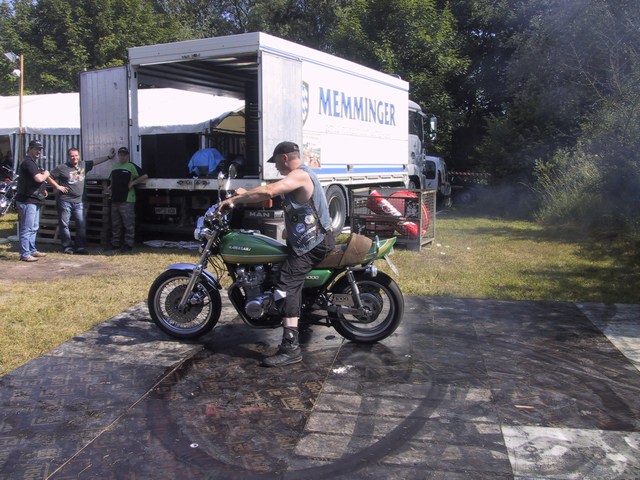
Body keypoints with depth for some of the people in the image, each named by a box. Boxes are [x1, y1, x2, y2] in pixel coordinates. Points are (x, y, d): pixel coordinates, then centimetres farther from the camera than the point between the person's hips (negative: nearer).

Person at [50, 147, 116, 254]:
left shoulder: (84, 165, 7)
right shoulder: (62, 168, -6)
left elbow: (96, 161, 12)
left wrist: (109, 157, 9)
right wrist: (58, 186, -9)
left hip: (78, 201, 4)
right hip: (65, 201, -4)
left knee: (81, 224, 2)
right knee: (64, 225, 0)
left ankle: (80, 247, 7)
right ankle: (67, 247, 8)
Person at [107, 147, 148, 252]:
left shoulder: (131, 166, -2)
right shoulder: (114, 167, 17)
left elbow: (145, 176, -9)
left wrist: (132, 183, -11)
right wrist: (111, 188, 11)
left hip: (127, 200, -7)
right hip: (115, 200, 7)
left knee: (128, 223, -5)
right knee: (115, 224, 12)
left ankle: (128, 244, -1)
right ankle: (115, 243, 20)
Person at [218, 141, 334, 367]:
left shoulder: (299, 175, -17)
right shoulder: (301, 174, 18)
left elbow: (268, 191, -31)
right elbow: (273, 192, 25)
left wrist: (235, 199, -24)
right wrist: (246, 194, 18)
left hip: (311, 244, -11)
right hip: (311, 240, 11)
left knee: (287, 287, -20)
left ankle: (291, 348, -26)